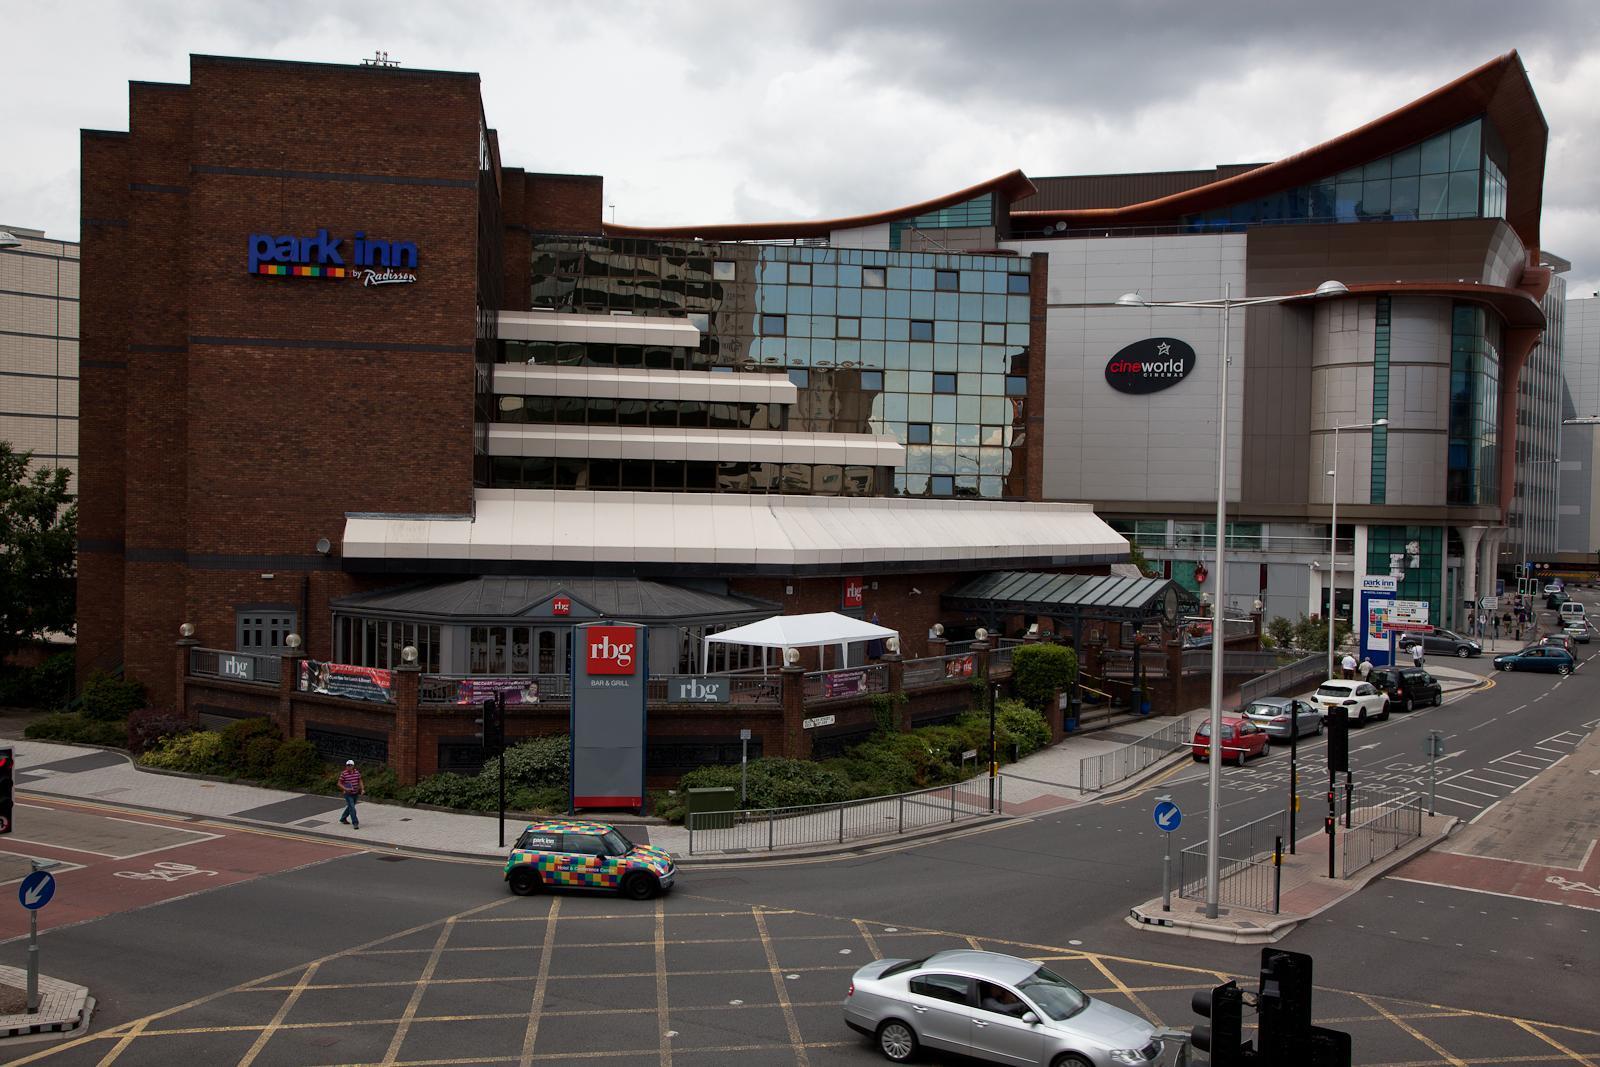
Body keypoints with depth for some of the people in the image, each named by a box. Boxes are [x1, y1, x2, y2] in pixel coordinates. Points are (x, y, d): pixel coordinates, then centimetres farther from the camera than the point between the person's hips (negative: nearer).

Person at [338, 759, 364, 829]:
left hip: (355, 793, 6)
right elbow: (339, 783, -8)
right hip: (348, 794, -6)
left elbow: (360, 781, 10)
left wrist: (362, 789, -2)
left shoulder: (357, 772, 1)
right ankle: (355, 823, -13)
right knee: (352, 808, -14)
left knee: (350, 807, 20)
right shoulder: (343, 774, -12)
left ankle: (343, 818, 41)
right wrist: (345, 789, -23)